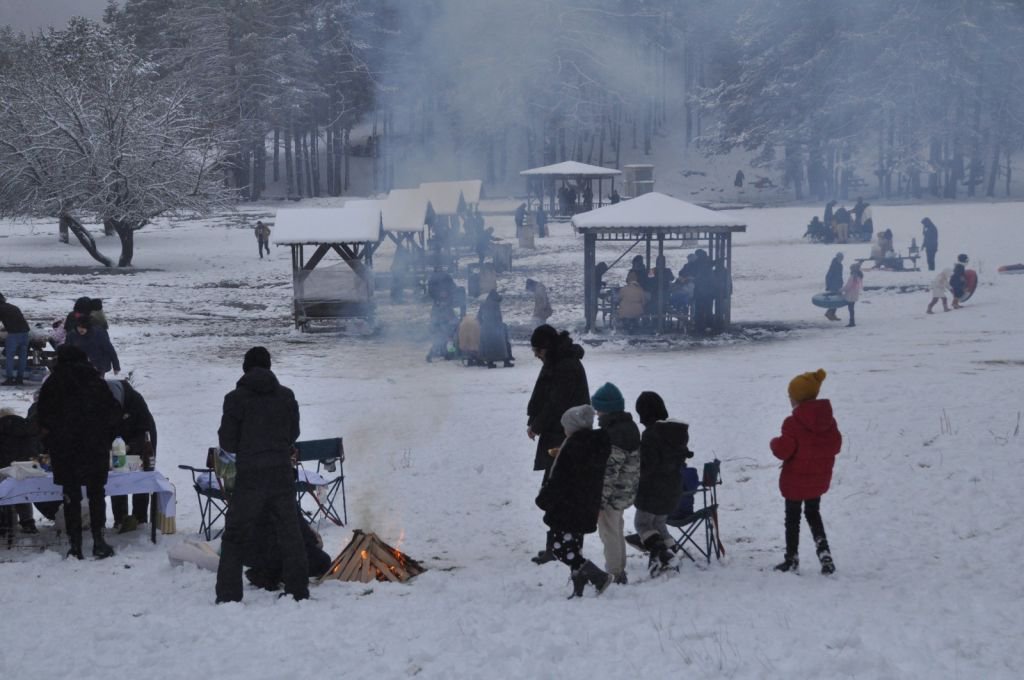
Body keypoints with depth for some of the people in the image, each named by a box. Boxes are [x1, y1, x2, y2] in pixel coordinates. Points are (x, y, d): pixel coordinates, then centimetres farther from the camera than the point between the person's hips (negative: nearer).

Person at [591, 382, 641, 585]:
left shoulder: (614, 435, -26)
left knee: (609, 532, 5)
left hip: (613, 494, -10)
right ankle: (619, 570, 34)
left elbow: (610, 472, -26)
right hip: (626, 492, 10)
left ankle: (614, 574, 15)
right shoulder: (629, 426, 5)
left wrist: (599, 501, -20)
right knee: (616, 530, 22)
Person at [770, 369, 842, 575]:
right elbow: (836, 446, 4)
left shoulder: (793, 423, -22)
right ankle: (824, 552, 5)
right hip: (819, 479, 5)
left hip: (795, 480, -5)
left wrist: (774, 443, 0)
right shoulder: (828, 420, -3)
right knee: (813, 513, 22)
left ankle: (792, 559, 19)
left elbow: (783, 451, -21)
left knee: (792, 518, 11)